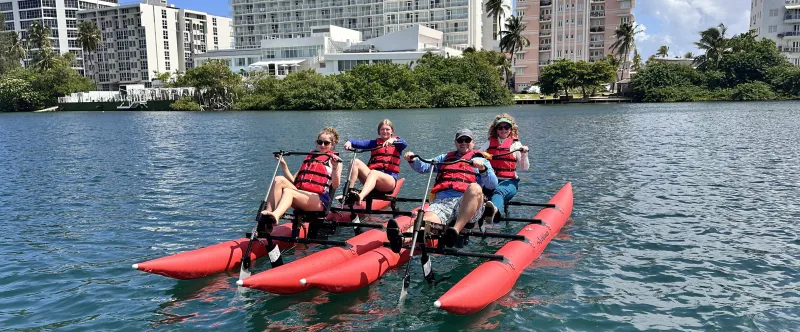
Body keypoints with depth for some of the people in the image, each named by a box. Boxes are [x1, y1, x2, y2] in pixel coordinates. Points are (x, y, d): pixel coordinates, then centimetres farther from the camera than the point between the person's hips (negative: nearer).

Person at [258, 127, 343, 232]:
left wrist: (335, 168, -21)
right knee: (279, 180, -21)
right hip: (300, 196, 5)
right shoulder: (309, 157, 28)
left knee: (287, 191, -33)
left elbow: (335, 185, -5)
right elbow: (293, 181, 23)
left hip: (319, 200, -5)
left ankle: (275, 216, -64)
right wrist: (283, 164, 13)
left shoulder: (335, 160, 12)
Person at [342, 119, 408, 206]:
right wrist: (350, 142, -16)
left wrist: (393, 140, -29)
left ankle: (360, 197, -63)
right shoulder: (375, 143, 24)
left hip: (390, 179, -4)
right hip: (372, 175, 4)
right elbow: (360, 143, 7)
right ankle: (348, 193, -32)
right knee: (356, 162, -19)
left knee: (373, 173, -36)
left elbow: (404, 144, -8)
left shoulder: (397, 144, 17)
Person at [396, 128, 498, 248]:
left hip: (468, 202, -1)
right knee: (427, 219, -31)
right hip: (442, 201, 2)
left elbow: (493, 185, 9)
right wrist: (413, 160, 3)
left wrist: (483, 169, -10)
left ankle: (455, 230, -49)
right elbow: (423, 167, 24)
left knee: (475, 188, -37)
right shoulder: (445, 158, 35)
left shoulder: (481, 160, 25)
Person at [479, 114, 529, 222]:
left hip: (509, 181, -4)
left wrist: (524, 154, -9)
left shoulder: (516, 145, 15)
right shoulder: (489, 144, 22)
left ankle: (495, 208, -73)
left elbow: (524, 168, 9)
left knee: (499, 191, -42)